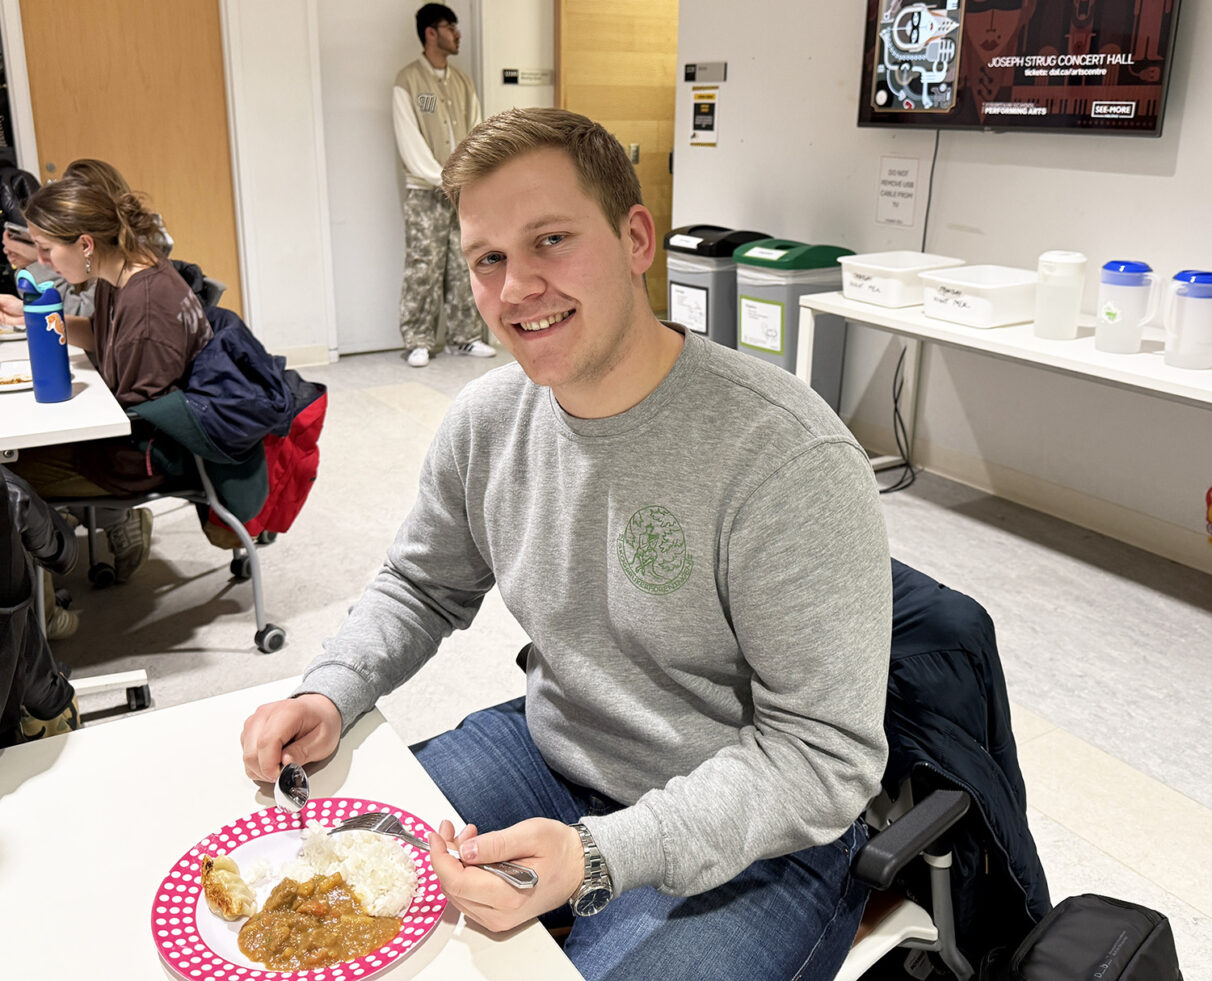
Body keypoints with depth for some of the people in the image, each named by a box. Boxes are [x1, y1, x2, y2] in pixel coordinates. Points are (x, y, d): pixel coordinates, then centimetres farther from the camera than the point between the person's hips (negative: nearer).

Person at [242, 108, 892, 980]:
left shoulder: (788, 459, -25)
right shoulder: (488, 419, -3)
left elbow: (824, 752, -23)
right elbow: (422, 588, 13)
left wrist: (597, 856, -32)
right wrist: (329, 694, -6)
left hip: (748, 843, -5)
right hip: (550, 754, 6)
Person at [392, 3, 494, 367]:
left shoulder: (462, 81, 14)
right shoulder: (408, 81, -4)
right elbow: (410, 142, -10)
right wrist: (443, 179, -14)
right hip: (425, 192, -5)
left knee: (463, 268, 7)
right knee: (423, 269, -5)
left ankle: (465, 337, 15)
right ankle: (418, 343, 3)